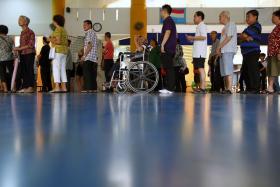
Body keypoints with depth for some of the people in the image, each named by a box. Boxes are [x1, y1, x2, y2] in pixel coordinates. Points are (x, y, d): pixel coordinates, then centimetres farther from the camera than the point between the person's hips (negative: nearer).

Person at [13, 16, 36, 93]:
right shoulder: (22, 32, 17)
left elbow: (31, 45, -13)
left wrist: (19, 48, -14)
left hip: (29, 53, -8)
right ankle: (24, 87, 9)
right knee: (22, 71, 5)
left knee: (29, 70, -6)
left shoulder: (30, 32, -6)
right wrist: (17, 49, 2)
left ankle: (30, 87, -4)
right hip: (22, 54, 8)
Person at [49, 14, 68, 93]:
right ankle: (64, 87, 6)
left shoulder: (58, 29, -8)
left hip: (58, 50, -9)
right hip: (64, 50, 9)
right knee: (62, 69, 7)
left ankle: (57, 87, -16)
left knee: (56, 68, -10)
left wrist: (51, 40, -1)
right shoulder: (64, 30, 18)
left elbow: (58, 41, -18)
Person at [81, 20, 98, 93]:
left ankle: (88, 88, -12)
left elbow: (90, 45, -16)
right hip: (94, 58, 9)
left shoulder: (89, 32, -6)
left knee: (87, 73, -9)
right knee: (92, 74, 7)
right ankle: (93, 88, 7)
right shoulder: (93, 33, 24)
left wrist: (84, 55, -14)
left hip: (88, 57, -9)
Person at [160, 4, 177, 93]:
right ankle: (169, 87, 12)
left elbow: (167, 32, -21)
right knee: (168, 68, 10)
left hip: (167, 48, -10)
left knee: (168, 68, -11)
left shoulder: (167, 20, -8)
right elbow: (175, 35, 27)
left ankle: (169, 88, -12)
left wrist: (162, 44, -23)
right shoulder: (170, 20, 23)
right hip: (170, 48, 10)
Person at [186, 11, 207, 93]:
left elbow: (203, 37, -19)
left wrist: (192, 38, -12)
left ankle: (203, 88, -16)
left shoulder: (202, 25, -5)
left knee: (200, 68, -13)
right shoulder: (199, 26, 25)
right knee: (199, 69, 9)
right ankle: (201, 87, 11)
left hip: (200, 52, -10)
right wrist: (192, 39, 18)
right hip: (197, 52, 10)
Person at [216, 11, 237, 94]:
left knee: (228, 70, -15)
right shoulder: (225, 27, 25)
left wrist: (219, 47, -11)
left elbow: (229, 37, -13)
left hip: (228, 50, -10)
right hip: (224, 51, 10)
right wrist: (219, 49, 8)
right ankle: (226, 89, 9)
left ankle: (229, 89, -19)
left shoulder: (231, 24, -3)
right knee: (224, 72, 7)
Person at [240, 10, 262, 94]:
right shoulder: (250, 27, 26)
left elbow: (244, 35, -12)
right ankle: (249, 89, 16)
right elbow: (242, 36, 11)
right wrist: (247, 37, -7)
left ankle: (256, 89, -11)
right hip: (247, 53, 10)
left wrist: (245, 36, 9)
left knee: (253, 71, -12)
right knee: (245, 71, 10)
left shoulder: (256, 26, -3)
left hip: (253, 52, -10)